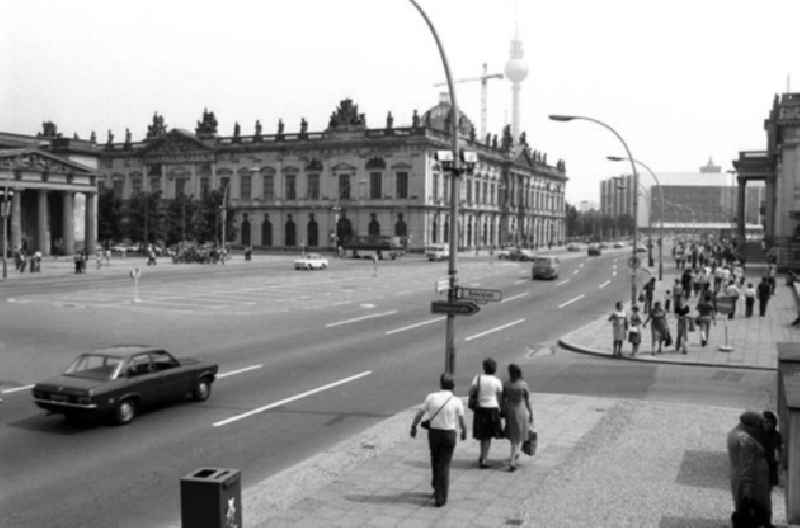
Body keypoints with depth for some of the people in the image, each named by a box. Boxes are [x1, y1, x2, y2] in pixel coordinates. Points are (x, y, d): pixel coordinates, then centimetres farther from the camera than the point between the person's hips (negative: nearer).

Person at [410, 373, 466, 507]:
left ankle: (437, 489, 37)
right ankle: (440, 498, 1)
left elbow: (419, 414, -4)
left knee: (435, 461, 22)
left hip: (433, 432, 2)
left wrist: (413, 427, 11)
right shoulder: (457, 401, -10)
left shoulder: (431, 397, -7)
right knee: (444, 466, 5)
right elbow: (462, 422, -7)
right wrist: (464, 432, 13)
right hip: (449, 434, -2)